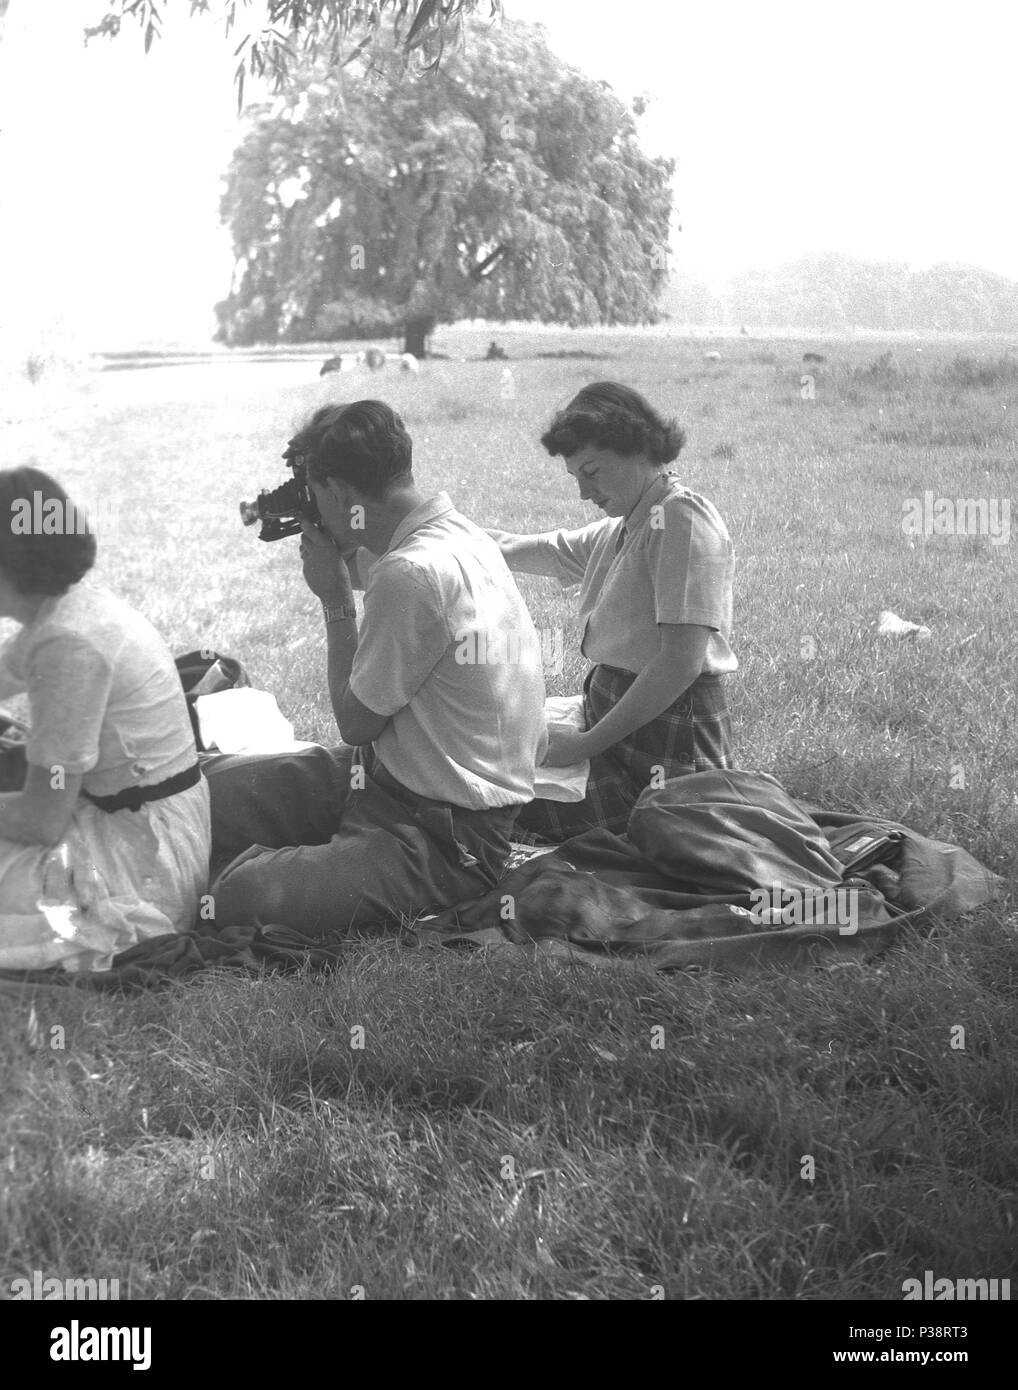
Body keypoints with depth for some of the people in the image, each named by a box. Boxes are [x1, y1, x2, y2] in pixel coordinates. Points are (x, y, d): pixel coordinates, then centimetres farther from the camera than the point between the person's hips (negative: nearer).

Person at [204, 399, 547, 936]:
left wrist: (336, 600, -7)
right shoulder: (450, 529, 4)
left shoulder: (414, 574, -26)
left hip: (447, 837, -10)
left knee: (246, 900, -27)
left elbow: (356, 723, -14)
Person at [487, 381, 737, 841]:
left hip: (668, 735, -10)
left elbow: (682, 662, -21)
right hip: (615, 716, 10)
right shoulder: (618, 531, 18)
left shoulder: (683, 518, -13)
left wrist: (586, 743, -18)